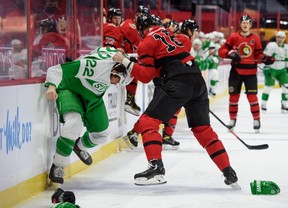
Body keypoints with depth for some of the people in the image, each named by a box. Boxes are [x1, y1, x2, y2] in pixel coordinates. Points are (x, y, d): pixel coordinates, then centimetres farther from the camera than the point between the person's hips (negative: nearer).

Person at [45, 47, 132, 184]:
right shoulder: (94, 65, -41)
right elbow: (55, 69, -40)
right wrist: (52, 86, -55)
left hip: (92, 97, 7)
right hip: (70, 89, -7)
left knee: (101, 135, 13)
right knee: (74, 123, -33)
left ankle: (80, 147, 49)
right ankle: (57, 166, -17)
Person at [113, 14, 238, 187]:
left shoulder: (146, 43, 2)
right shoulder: (165, 32, 22)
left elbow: (146, 75, -2)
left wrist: (125, 62, -1)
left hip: (178, 84, -7)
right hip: (198, 80, 8)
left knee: (148, 121, -4)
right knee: (203, 129, 16)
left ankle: (157, 167, -21)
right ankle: (229, 172, 13)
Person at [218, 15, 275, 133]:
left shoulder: (255, 39, 3)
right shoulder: (233, 37, 1)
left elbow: (258, 55, 7)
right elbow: (221, 51, -2)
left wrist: (265, 59, -13)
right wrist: (230, 53, -21)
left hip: (250, 72, -1)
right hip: (236, 71, 1)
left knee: (252, 96, -4)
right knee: (233, 96, 6)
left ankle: (256, 120, 7)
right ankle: (232, 119, 21)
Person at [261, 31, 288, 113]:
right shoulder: (271, 45, -14)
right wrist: (266, 68, -21)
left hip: (281, 70, 6)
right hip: (271, 69, -6)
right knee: (269, 85, -7)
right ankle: (263, 104, 6)